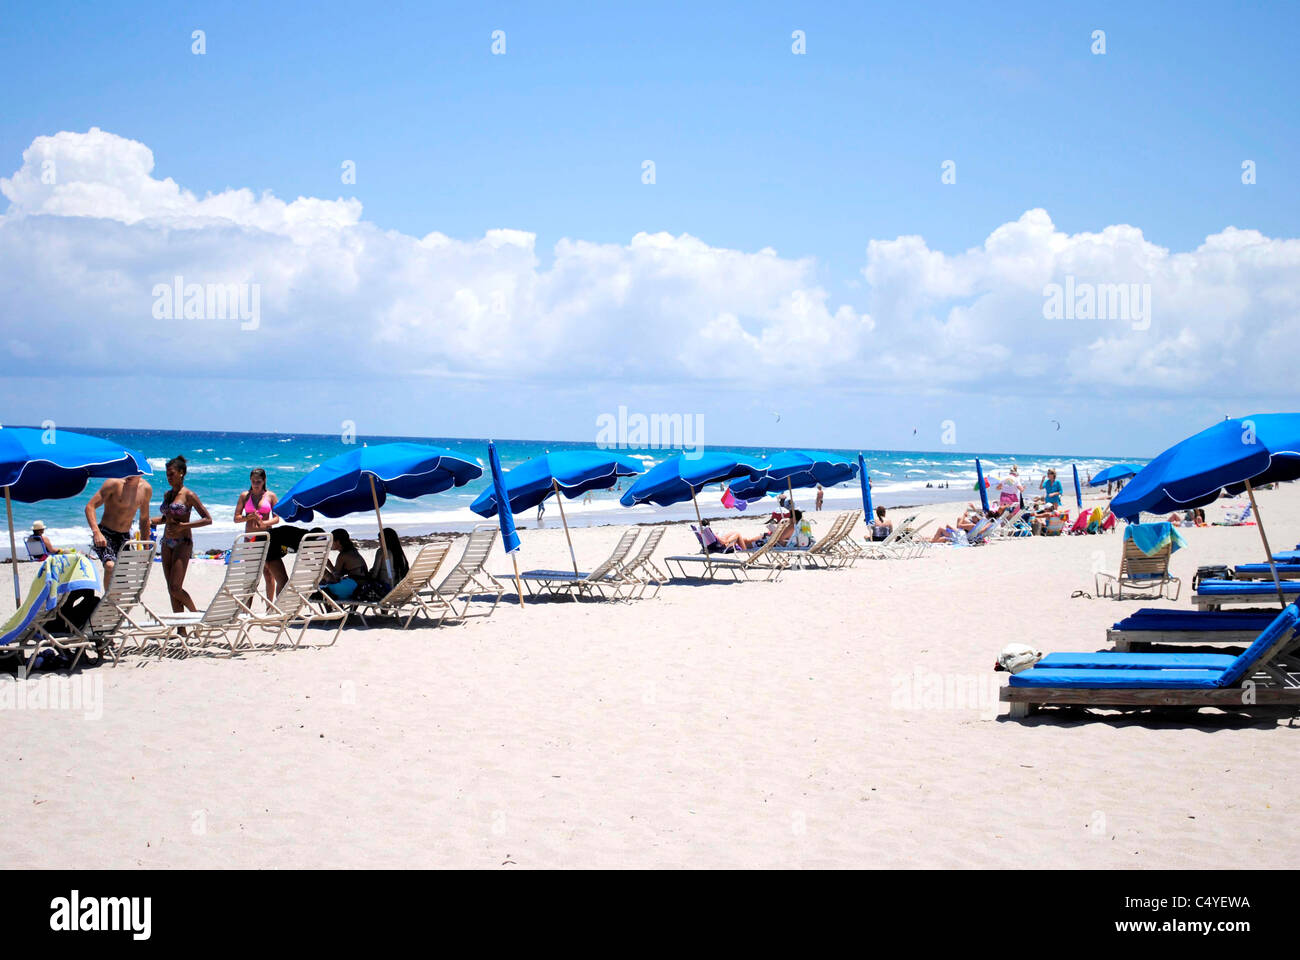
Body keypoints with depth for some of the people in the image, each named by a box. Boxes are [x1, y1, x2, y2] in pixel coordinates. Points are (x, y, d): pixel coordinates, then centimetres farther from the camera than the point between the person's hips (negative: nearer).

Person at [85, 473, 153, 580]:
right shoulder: (114, 484, -14)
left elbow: (144, 519, 15)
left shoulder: (146, 489, 2)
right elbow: (90, 507, -16)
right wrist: (96, 532, -29)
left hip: (125, 537, 5)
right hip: (105, 535, -5)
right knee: (110, 566, -30)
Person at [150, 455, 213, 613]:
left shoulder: (188, 495, -7)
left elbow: (208, 519, -10)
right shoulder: (167, 494, 13)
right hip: (166, 544, 7)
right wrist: (149, 521, 7)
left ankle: (195, 613, 9)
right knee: (171, 590, 4)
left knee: (175, 588, -13)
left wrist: (182, 526, -18)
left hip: (182, 543, -7)